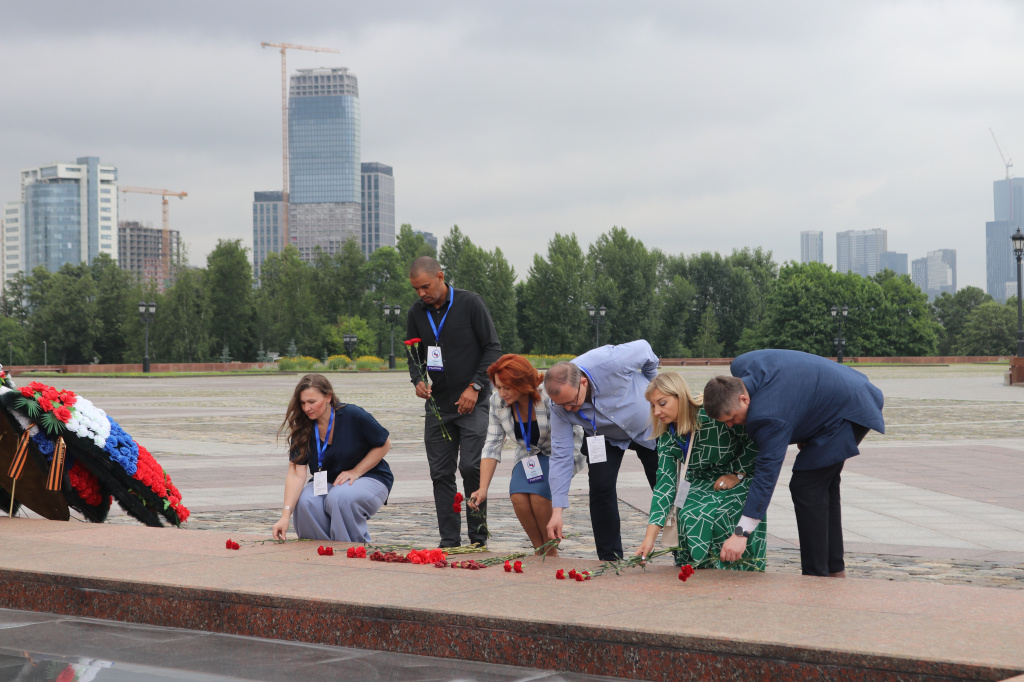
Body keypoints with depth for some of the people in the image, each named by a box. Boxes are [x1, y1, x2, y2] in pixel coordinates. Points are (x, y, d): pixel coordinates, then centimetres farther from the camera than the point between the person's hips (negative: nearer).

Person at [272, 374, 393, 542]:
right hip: (326, 483, 3)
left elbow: (384, 444, -6)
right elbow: (296, 473, -17)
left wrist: (355, 472, -15)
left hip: (369, 478, -3)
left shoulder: (353, 416, -19)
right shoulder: (302, 428, -10)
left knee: (339, 498, -34)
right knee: (305, 502, -28)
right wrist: (286, 515, -27)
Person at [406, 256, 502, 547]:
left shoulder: (469, 303, -7)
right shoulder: (417, 313, 6)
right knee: (441, 473, 1)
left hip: (473, 403, -4)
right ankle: (449, 540, 7)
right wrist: (418, 380, -5)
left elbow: (493, 348, -5)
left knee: (471, 466, -13)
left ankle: (478, 536, 0)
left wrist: (475, 386, -12)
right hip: (438, 404, 5)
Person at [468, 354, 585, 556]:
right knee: (518, 496, -23)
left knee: (539, 495, -29)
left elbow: (574, 436, -20)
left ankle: (552, 553, -6)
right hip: (529, 455, 4)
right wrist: (483, 489, -21)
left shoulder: (549, 397, -28)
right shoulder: (497, 401, -14)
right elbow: (492, 445, -12)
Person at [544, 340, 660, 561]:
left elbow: (644, 348, -19)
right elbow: (561, 455, -25)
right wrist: (557, 510, -29)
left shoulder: (610, 362, -41)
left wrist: (650, 385, -1)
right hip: (605, 438, 1)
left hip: (648, 427, -1)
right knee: (601, 487, -17)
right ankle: (609, 559, -5)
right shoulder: (559, 405, -29)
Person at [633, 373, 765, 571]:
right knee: (689, 518, -22)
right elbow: (665, 483, -14)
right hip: (703, 485, 5)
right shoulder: (667, 438, -9)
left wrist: (737, 474, -15)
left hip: (741, 479, -5)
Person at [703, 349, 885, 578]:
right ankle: (835, 569, 26)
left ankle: (816, 574, -7)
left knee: (806, 487, -12)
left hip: (848, 414, -11)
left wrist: (741, 533, -35)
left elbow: (767, 473, -35)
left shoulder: (769, 415, -34)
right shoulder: (741, 366, -9)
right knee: (824, 484, 17)